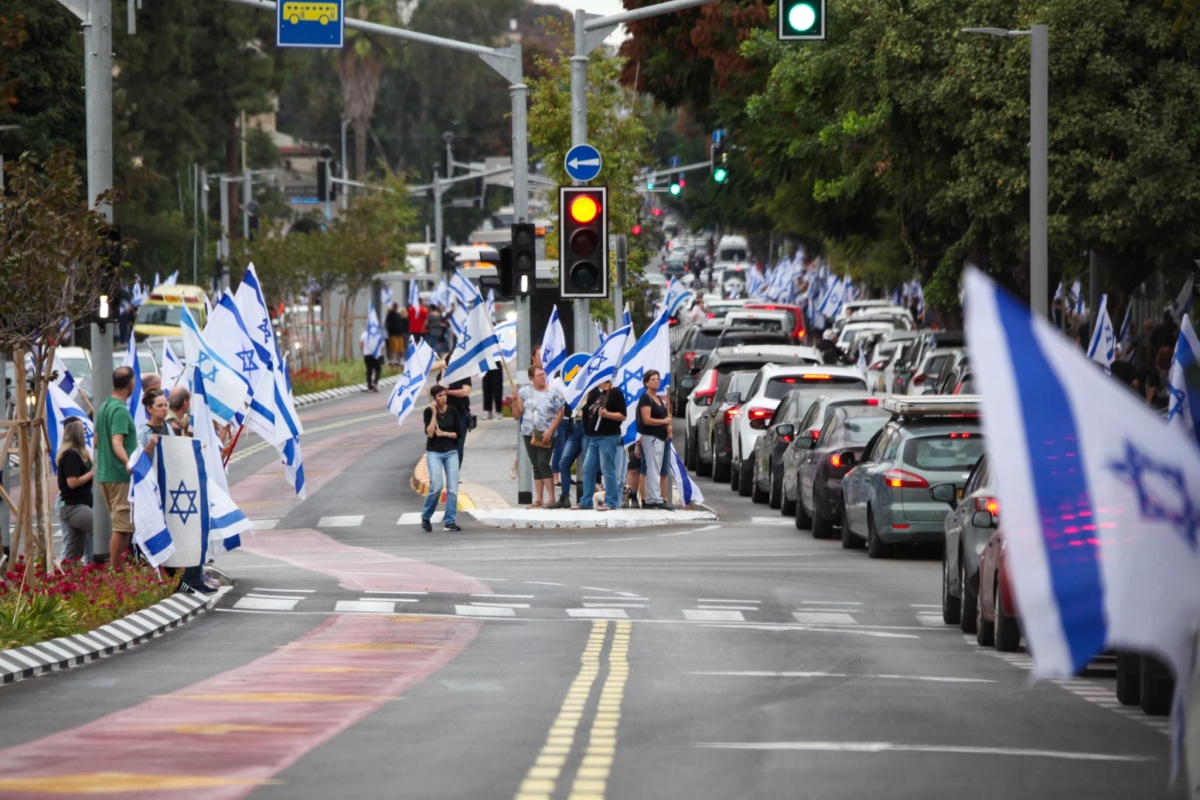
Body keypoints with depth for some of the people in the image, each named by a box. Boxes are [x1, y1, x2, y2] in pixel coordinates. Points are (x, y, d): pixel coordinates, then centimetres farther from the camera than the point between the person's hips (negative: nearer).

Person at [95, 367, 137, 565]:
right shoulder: (120, 411, -15)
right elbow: (117, 442, -27)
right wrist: (128, 462, -42)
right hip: (120, 475, -10)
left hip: (104, 474, 10)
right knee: (123, 527, -8)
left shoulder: (103, 407, 14)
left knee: (120, 525, 17)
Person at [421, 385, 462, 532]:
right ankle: (426, 517, 7)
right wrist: (434, 413, -18)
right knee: (436, 487, -16)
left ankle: (450, 522, -1)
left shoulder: (452, 411, 3)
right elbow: (429, 433, -15)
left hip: (451, 452, 3)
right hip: (434, 453, -3)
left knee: (453, 488, -6)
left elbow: (457, 434, 6)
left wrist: (444, 433, -11)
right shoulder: (429, 411, -5)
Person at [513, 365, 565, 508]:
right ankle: (538, 500, 8)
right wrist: (515, 401, -7)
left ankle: (551, 499, -13)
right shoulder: (525, 392, 7)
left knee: (543, 464, -14)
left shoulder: (553, 392, -1)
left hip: (546, 435, -4)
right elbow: (517, 414, 9)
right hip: (529, 433, 4)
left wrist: (550, 430, -13)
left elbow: (559, 414, -2)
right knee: (536, 467, 6)